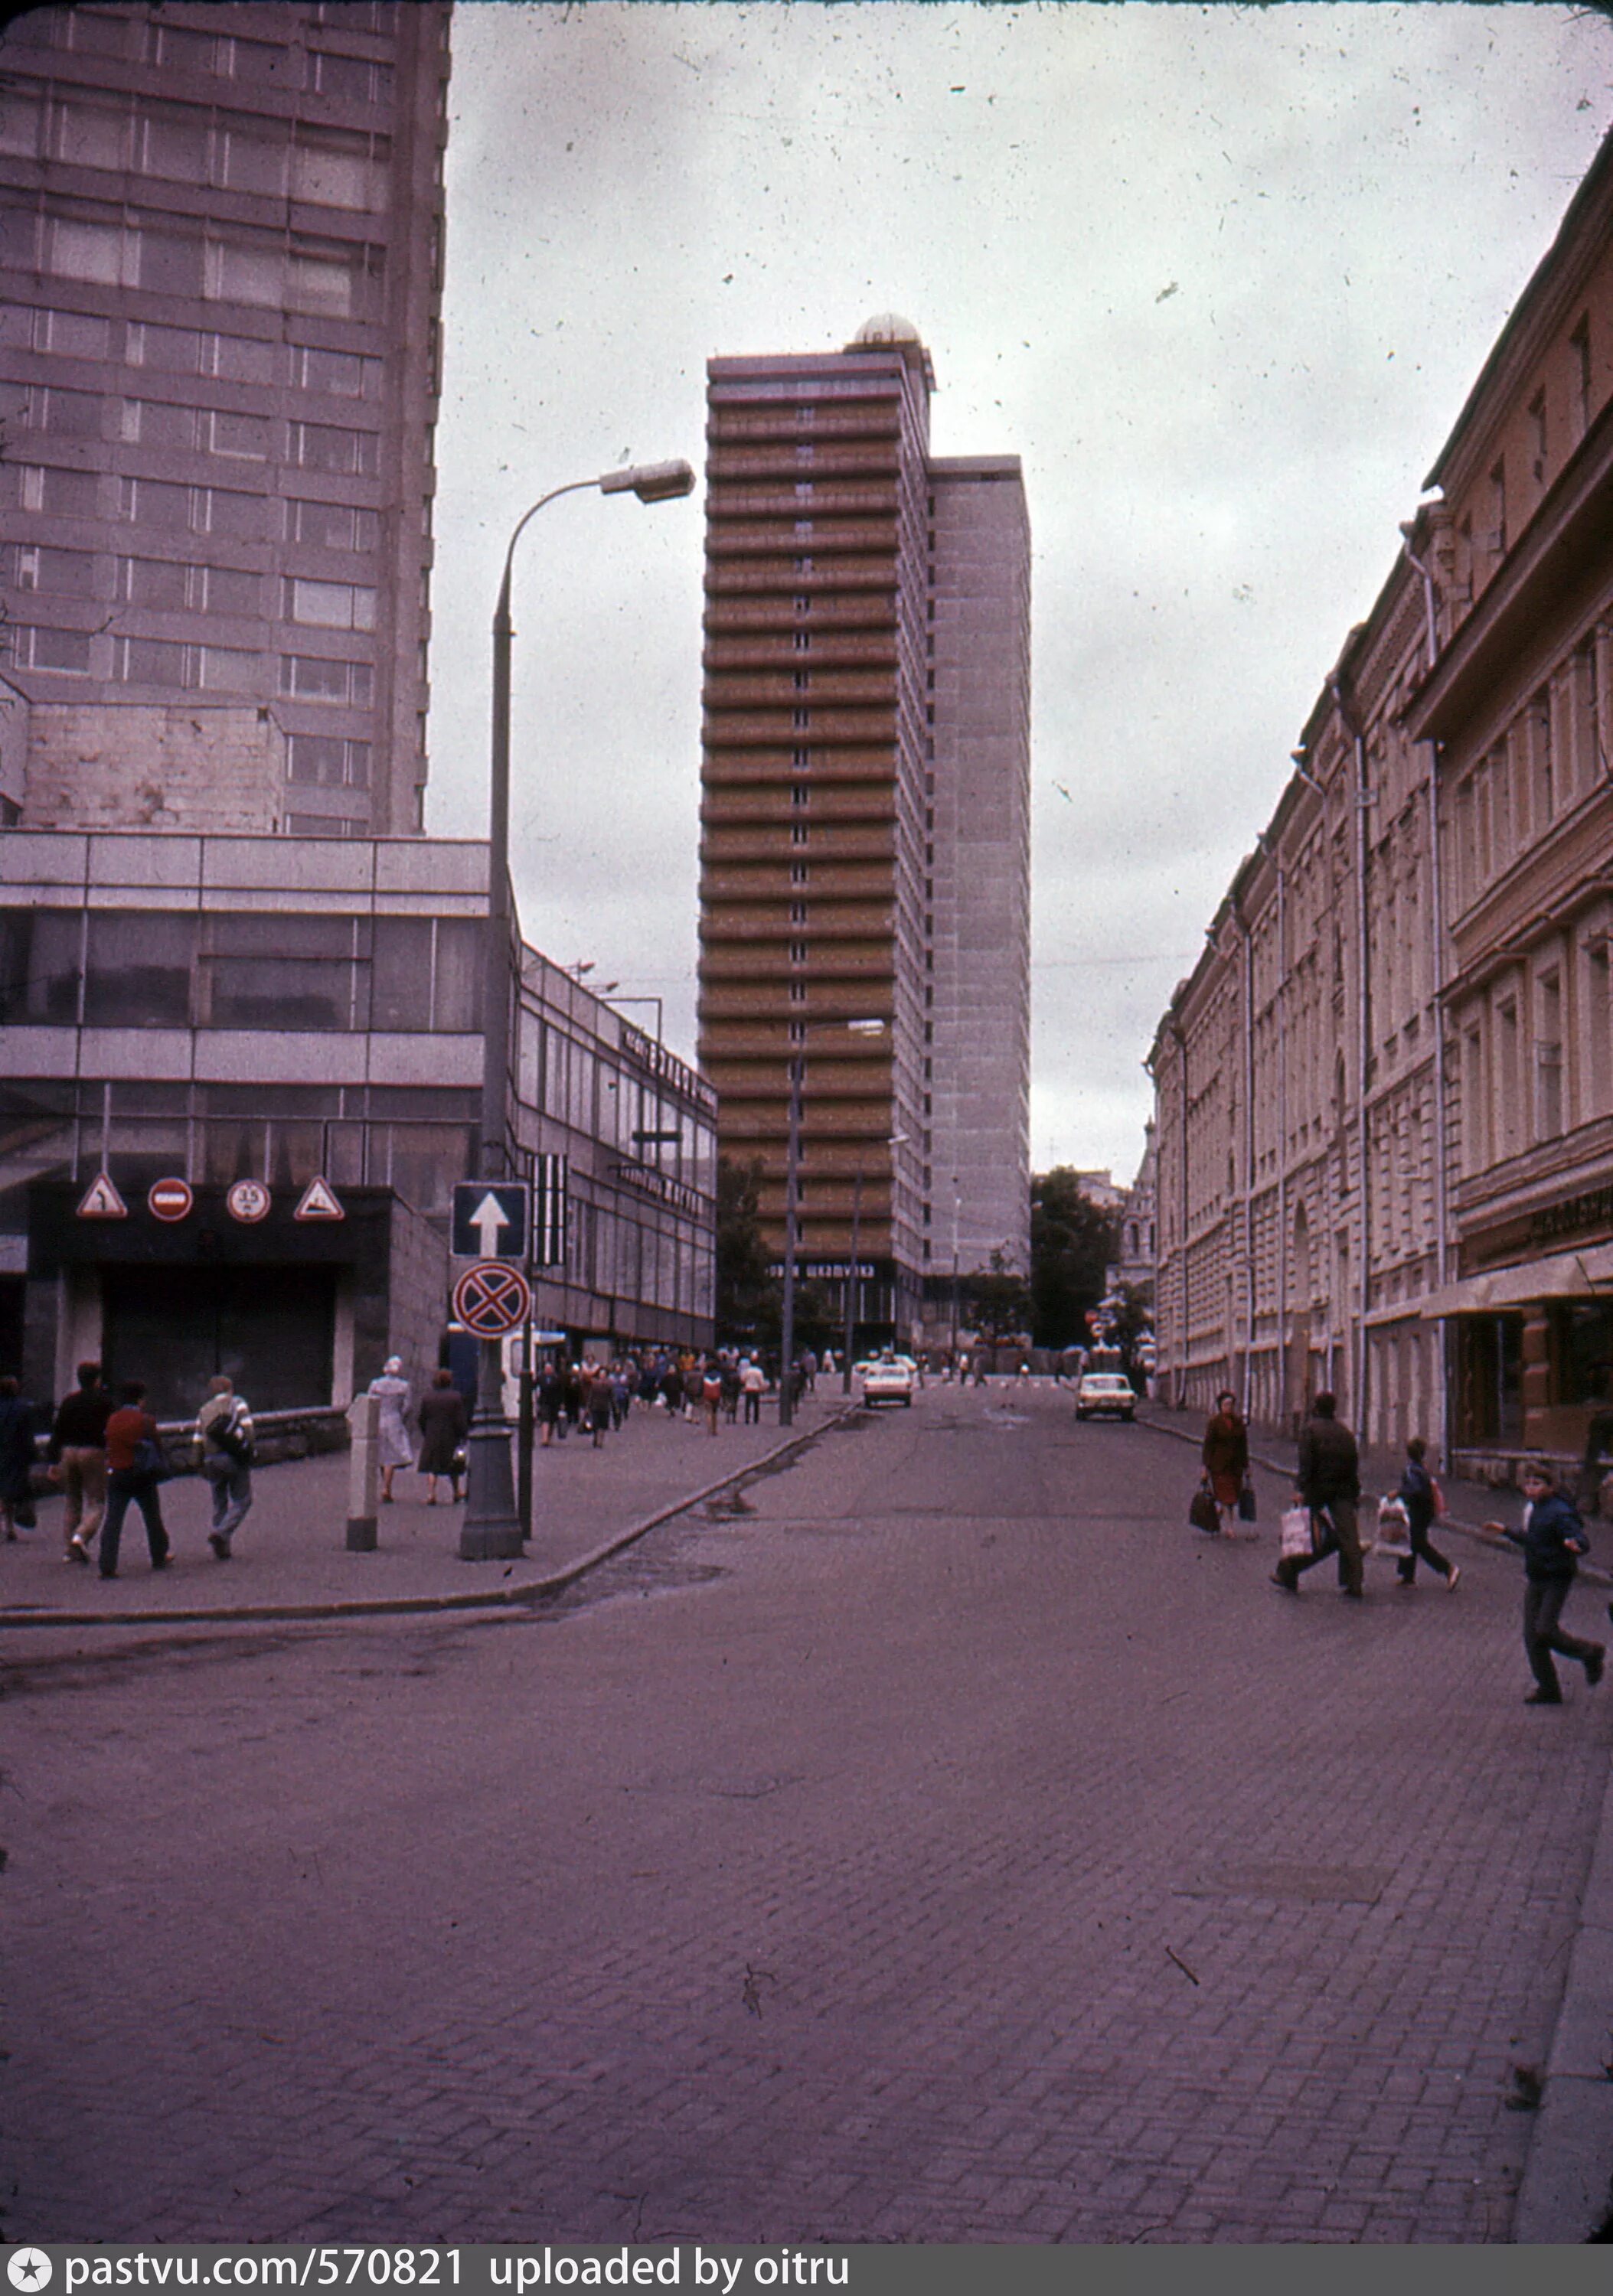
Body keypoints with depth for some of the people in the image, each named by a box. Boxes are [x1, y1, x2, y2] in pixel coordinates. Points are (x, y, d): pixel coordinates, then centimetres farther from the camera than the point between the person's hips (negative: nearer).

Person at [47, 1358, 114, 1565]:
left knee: (72, 1503, 13)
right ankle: (81, 1535, -25)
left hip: (68, 1453, 4)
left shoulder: (68, 1401, 8)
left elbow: (56, 1432, 6)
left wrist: (53, 1461, 7)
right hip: (93, 1453, -4)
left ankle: (69, 1549, 8)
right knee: (96, 1502, 0)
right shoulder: (103, 1401, -3)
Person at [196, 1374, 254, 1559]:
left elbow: (198, 1441, 8)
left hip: (212, 1459, 4)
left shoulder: (204, 1410, 14)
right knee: (241, 1500, 3)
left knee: (219, 1504, 12)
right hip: (235, 1459, -4)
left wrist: (203, 1466, 11)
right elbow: (247, 1428, -10)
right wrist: (249, 1452, -6)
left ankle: (221, 1550, 11)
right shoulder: (237, 1403, 3)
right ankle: (222, 1533, -17)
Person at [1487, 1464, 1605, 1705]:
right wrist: (1505, 1531, 32)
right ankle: (1548, 1688, 17)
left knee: (1545, 1631, -14)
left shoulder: (1559, 1513, -18)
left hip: (1557, 1579, -8)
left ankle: (1591, 1653, 12)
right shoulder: (1531, 1510, 9)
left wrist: (1574, 1544, -47)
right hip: (1535, 1580, 8)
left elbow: (1584, 1543, -25)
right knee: (1531, 1636, 6)